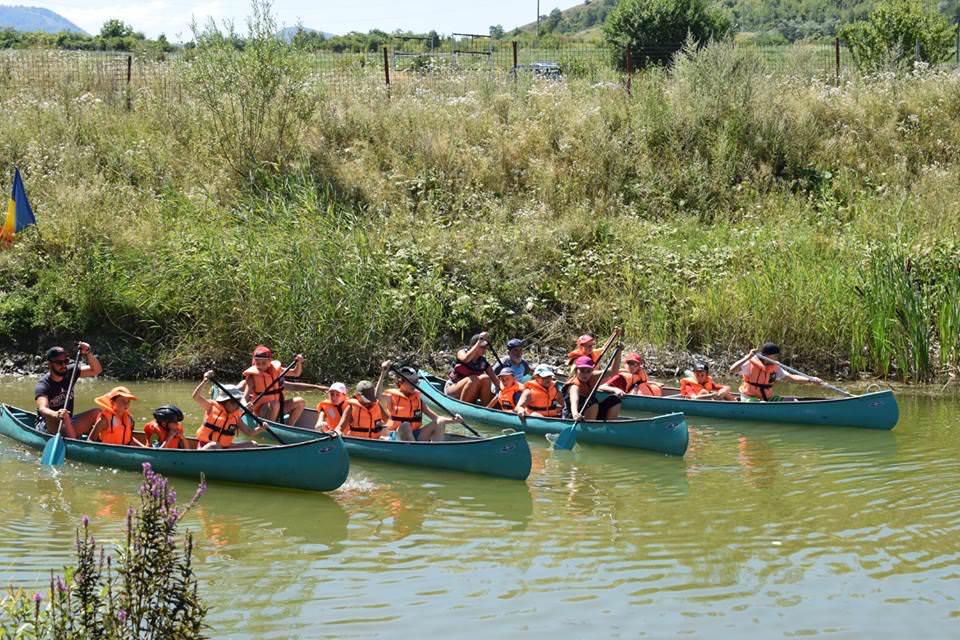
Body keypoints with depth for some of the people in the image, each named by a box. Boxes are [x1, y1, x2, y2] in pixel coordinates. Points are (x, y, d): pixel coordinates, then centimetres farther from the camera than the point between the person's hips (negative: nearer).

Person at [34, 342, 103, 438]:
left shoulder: (70, 372, 0)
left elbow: (96, 370, 0)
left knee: (97, 413, -10)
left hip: (68, 424, 6)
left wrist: (87, 354, -18)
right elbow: (42, 409, -36)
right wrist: (56, 415, -59)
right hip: (48, 426, -6)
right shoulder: (43, 385, -19)